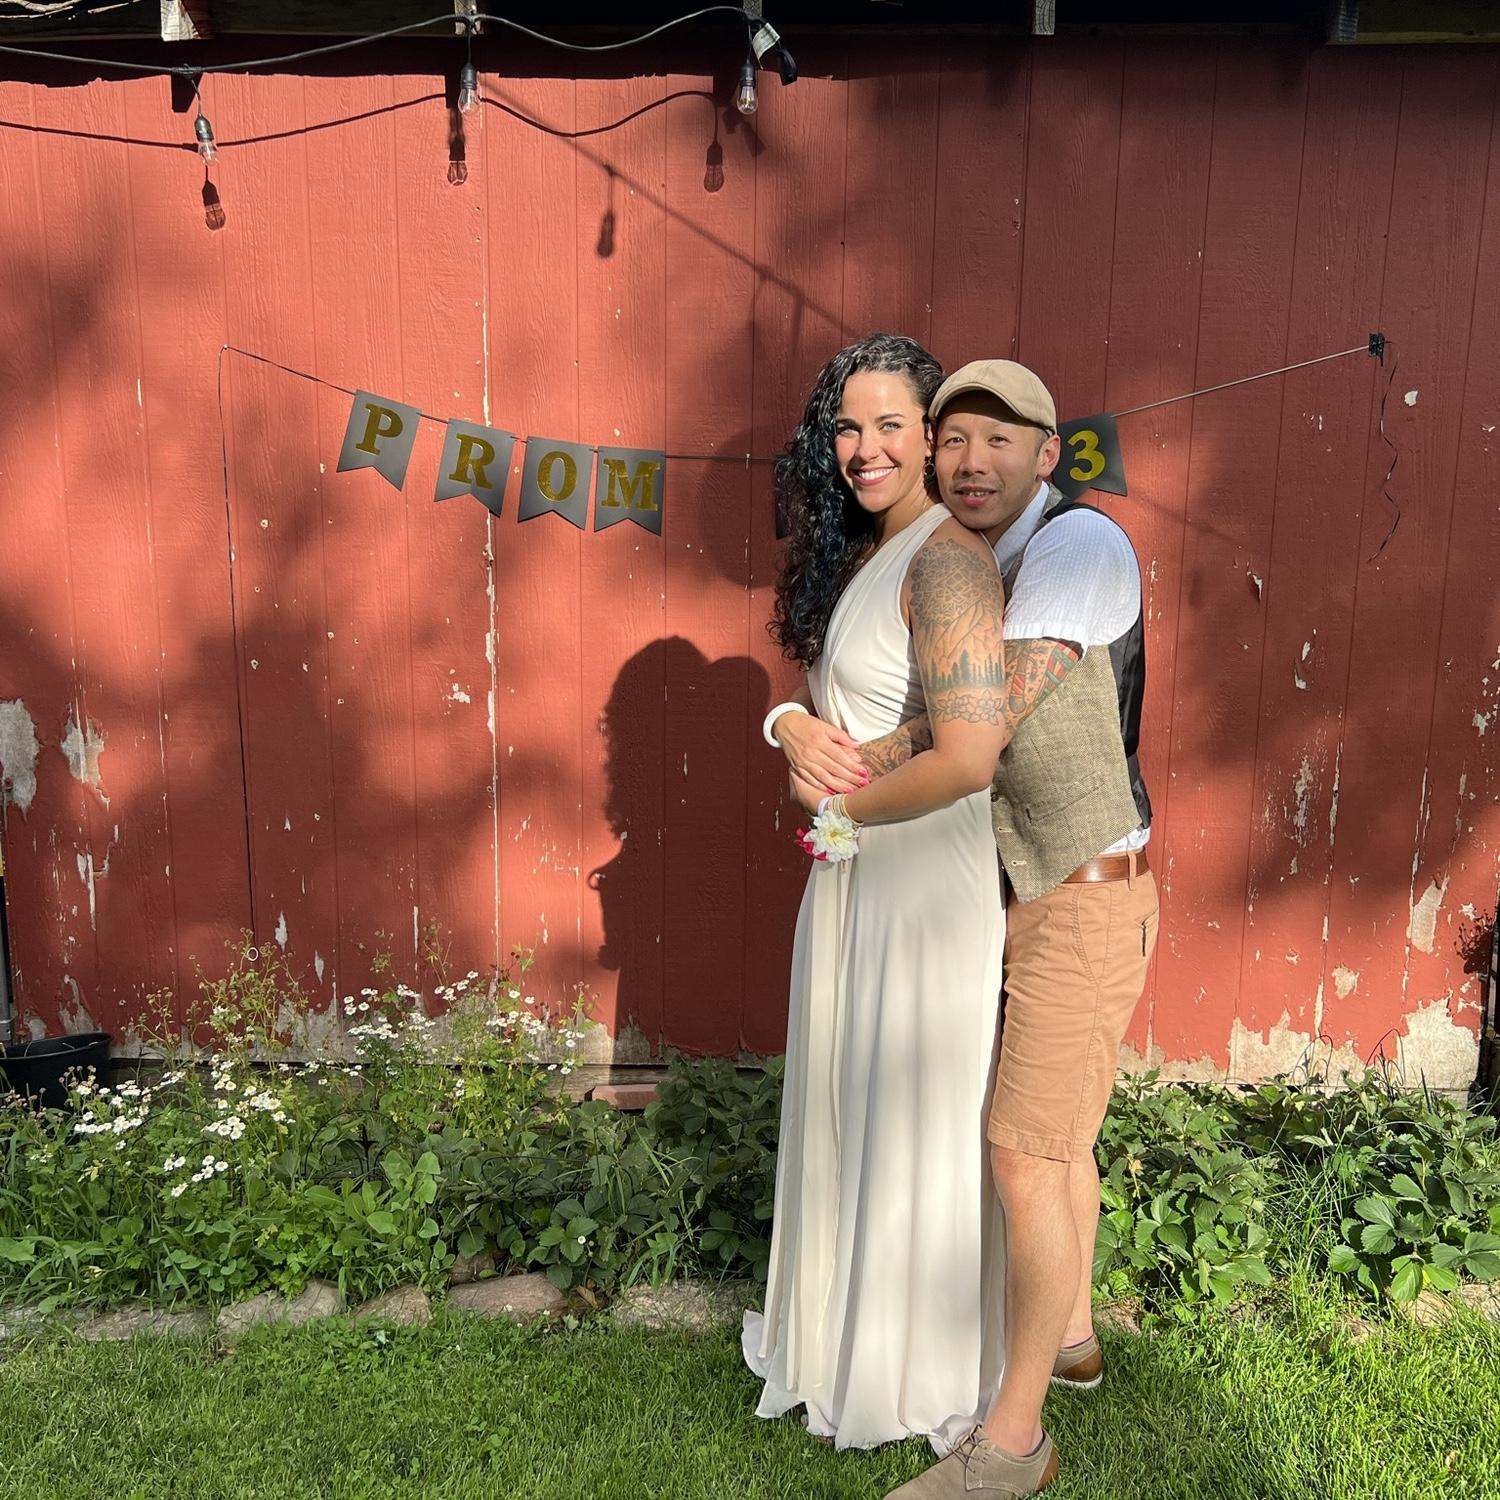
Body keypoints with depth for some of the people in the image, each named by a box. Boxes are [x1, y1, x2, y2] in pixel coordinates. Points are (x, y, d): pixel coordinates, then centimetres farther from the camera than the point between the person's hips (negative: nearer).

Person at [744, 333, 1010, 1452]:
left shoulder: (947, 562, -19)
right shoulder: (858, 555, 11)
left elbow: (970, 754, -27)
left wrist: (839, 802, -14)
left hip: (926, 881, -9)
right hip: (854, 874, 9)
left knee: (912, 1129, 7)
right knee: (849, 1112, 21)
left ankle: (922, 1380, 31)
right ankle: (848, 1330, 42)